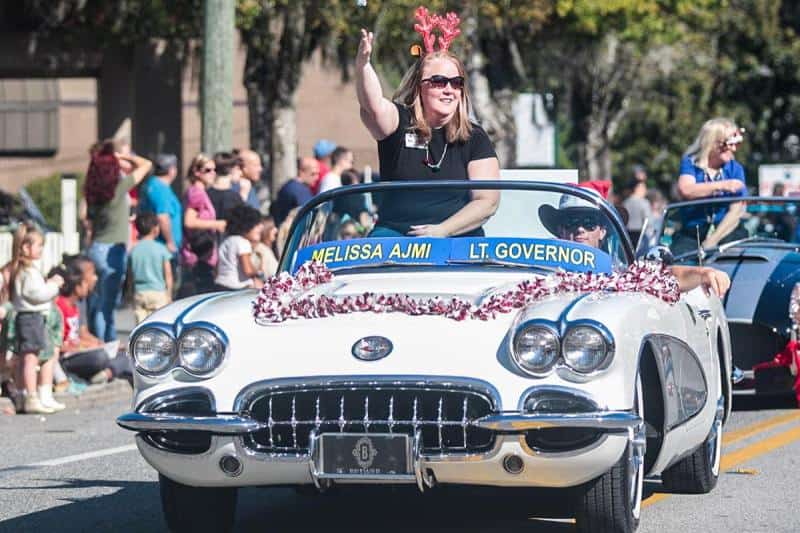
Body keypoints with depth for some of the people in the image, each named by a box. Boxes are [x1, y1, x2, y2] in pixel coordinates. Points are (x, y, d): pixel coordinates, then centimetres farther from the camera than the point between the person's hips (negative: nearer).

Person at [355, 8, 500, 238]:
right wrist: (362, 64, -36)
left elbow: (488, 201, 2)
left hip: (459, 238, 0)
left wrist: (442, 230, -11)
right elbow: (373, 105, -17)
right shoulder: (399, 123, 6)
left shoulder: (474, 138, 8)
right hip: (394, 233, 0)